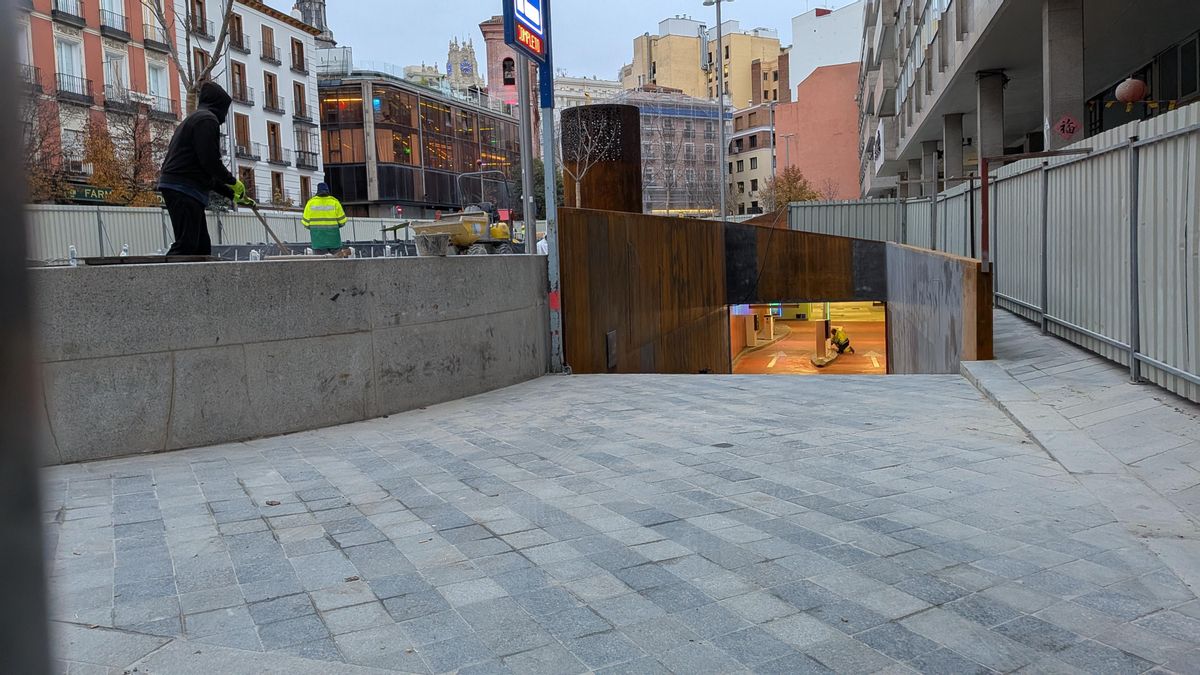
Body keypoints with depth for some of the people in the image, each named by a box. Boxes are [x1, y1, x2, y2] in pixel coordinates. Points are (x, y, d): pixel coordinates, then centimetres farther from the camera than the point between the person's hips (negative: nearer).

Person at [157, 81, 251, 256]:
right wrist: (233, 182, -2)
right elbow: (210, 161, -17)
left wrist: (232, 194, 29)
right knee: (186, 246, -16)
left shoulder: (194, 118, 28)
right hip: (185, 190, -10)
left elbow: (207, 173, 30)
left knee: (202, 246, 10)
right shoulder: (207, 119, -5)